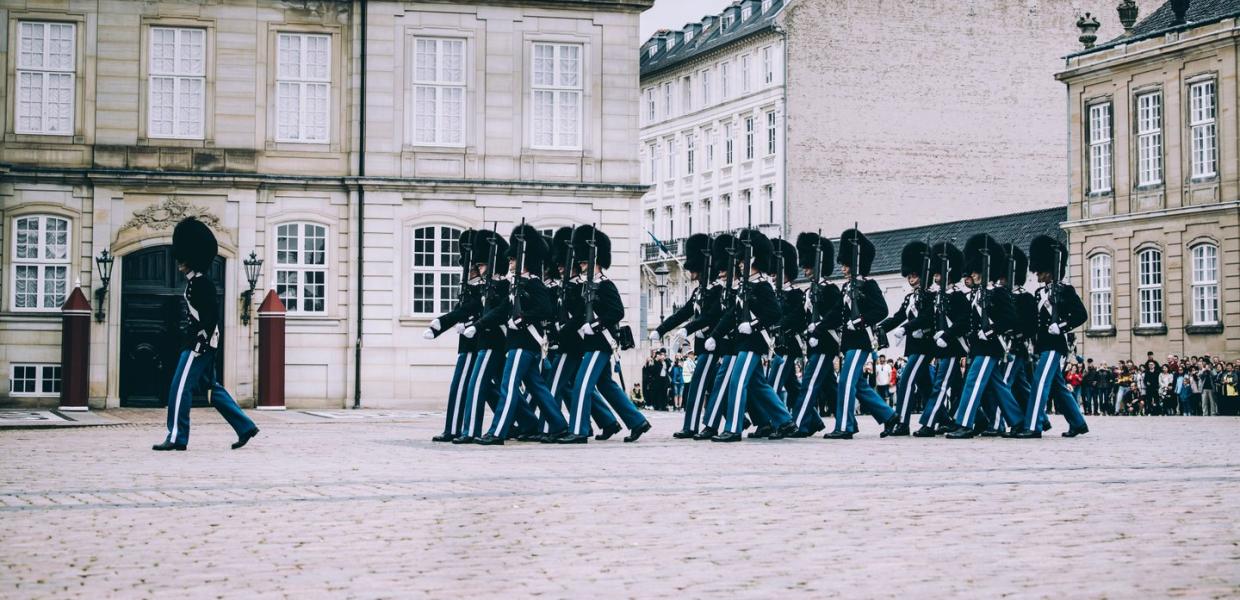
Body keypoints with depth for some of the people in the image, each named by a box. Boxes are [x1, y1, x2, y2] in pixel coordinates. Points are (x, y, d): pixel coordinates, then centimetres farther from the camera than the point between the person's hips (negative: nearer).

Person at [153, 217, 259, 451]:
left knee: (180, 387, -9)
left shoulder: (201, 283, -14)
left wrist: (200, 344, -23)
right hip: (197, 344, 10)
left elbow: (212, 315, -21)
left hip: (200, 344, -10)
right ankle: (245, 427, 16)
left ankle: (177, 438, -7)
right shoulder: (194, 282, 16)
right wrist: (190, 341, 23)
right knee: (213, 388, 13)